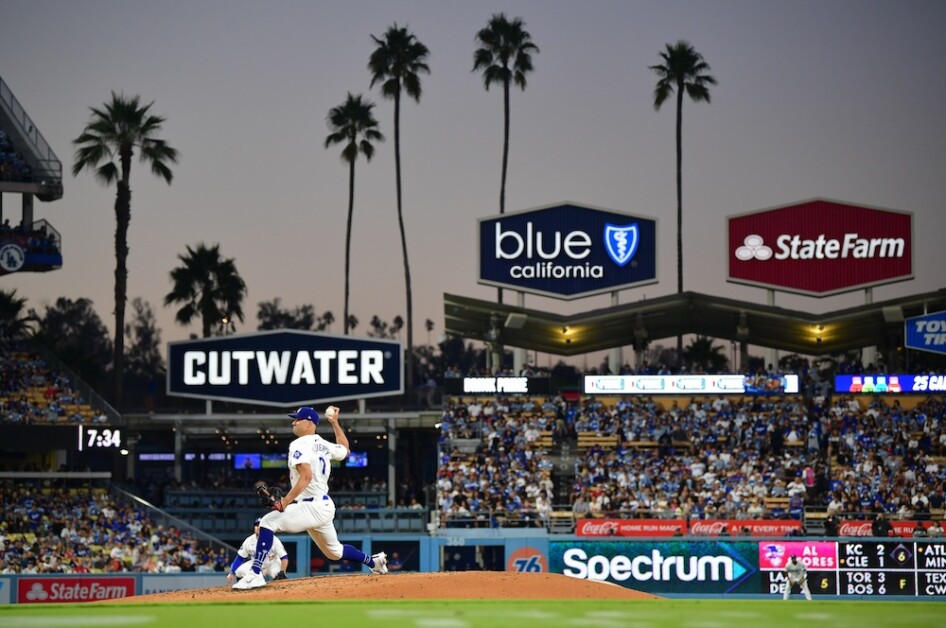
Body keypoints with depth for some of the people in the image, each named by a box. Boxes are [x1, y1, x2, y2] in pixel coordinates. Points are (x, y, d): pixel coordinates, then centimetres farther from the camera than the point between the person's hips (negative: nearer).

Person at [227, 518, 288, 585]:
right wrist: (232, 573, -15)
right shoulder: (249, 541, -12)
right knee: (239, 571, -22)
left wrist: (282, 572, -39)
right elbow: (239, 558, -5)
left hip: (272, 565, -3)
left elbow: (284, 557, -21)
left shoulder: (274, 540, -20)